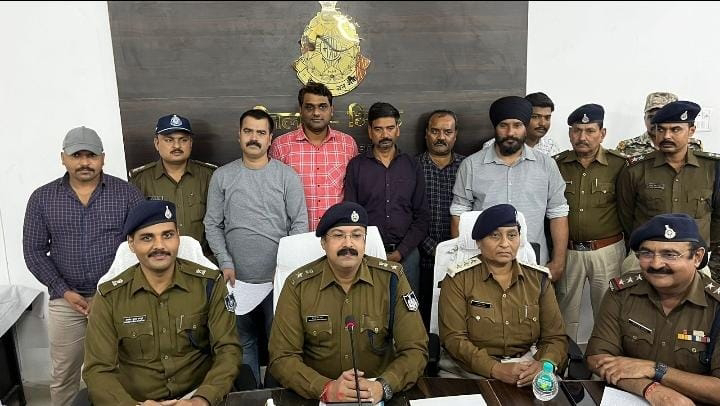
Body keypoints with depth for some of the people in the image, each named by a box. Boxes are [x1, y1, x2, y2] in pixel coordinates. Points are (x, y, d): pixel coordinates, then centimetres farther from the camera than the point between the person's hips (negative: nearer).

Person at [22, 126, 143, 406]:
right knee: (63, 373, 13)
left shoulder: (126, 193, -3)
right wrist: (64, 291, -7)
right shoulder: (42, 198, 2)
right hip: (66, 300, 2)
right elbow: (34, 251, 3)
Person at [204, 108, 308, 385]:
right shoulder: (222, 176, 4)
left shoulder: (287, 176, -1)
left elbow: (300, 224, -3)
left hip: (278, 277, -1)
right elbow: (213, 225, 4)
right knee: (243, 339, 14)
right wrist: (225, 263, -6)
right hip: (238, 278, 2)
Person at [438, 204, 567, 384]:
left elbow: (555, 337, 7)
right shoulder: (458, 279, -2)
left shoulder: (538, 279, 9)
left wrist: (544, 365, -15)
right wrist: (496, 369, -20)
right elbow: (453, 337, -9)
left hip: (528, 374, 2)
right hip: (468, 372, -2)